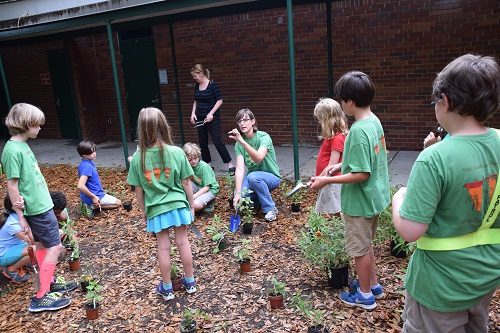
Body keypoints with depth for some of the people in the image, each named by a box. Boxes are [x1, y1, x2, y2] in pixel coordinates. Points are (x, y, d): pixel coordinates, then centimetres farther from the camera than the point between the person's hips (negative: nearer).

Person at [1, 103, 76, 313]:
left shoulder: (23, 145, 7)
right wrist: (21, 216, -15)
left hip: (40, 204, 9)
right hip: (37, 208, -9)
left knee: (42, 246, 18)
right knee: (54, 247, -4)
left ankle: (49, 285, 32)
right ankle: (41, 297, 3)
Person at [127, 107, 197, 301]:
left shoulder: (138, 158, -10)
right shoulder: (176, 152, -13)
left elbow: (138, 190, -3)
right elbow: (186, 184, -6)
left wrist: (144, 212, 12)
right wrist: (192, 205, 8)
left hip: (156, 209, 0)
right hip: (178, 205, 0)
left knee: (163, 247, 12)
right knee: (183, 243, 14)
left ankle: (167, 288, 26)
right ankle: (190, 282, 29)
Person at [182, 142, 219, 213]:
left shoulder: (204, 167, -21)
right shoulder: (188, 166, -5)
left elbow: (207, 187, -21)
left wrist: (194, 196, -27)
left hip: (210, 189, -6)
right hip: (198, 188, 6)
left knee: (195, 205, -29)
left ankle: (209, 204, 2)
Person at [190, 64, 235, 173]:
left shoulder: (212, 84, -12)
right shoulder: (197, 86, 8)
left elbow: (219, 100, -12)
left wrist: (211, 113, -18)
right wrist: (193, 113, 5)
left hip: (212, 118, -7)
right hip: (200, 118, 7)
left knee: (217, 141, -8)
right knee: (202, 143, 9)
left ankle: (230, 165, 1)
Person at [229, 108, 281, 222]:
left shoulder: (263, 137, -19)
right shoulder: (239, 144, -6)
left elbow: (258, 158, -38)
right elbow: (240, 169, -17)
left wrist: (242, 141, -49)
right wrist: (238, 193, -29)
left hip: (271, 177, -4)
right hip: (252, 178, 4)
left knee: (253, 177, -36)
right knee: (238, 198, -23)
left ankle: (270, 208, -14)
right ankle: (259, 199, 12)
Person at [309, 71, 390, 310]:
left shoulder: (358, 131, -27)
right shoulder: (374, 121, 1)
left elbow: (361, 174, -26)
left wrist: (327, 180, -21)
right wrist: (342, 164, 12)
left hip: (359, 201, -9)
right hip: (373, 197, 9)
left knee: (359, 248, 10)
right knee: (366, 244, 25)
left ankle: (365, 295, 29)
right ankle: (373, 285, 42)